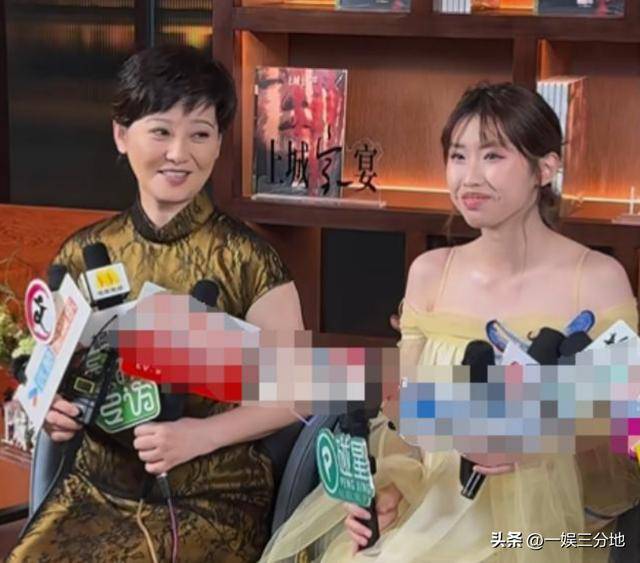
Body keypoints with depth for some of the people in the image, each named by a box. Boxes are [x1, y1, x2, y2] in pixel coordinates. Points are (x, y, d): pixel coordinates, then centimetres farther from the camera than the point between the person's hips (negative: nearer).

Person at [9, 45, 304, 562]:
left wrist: (201, 435, -18)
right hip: (96, 490, 4)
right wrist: (52, 406, -7)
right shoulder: (82, 256, 3)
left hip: (212, 499, -3)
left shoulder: (245, 259, -9)